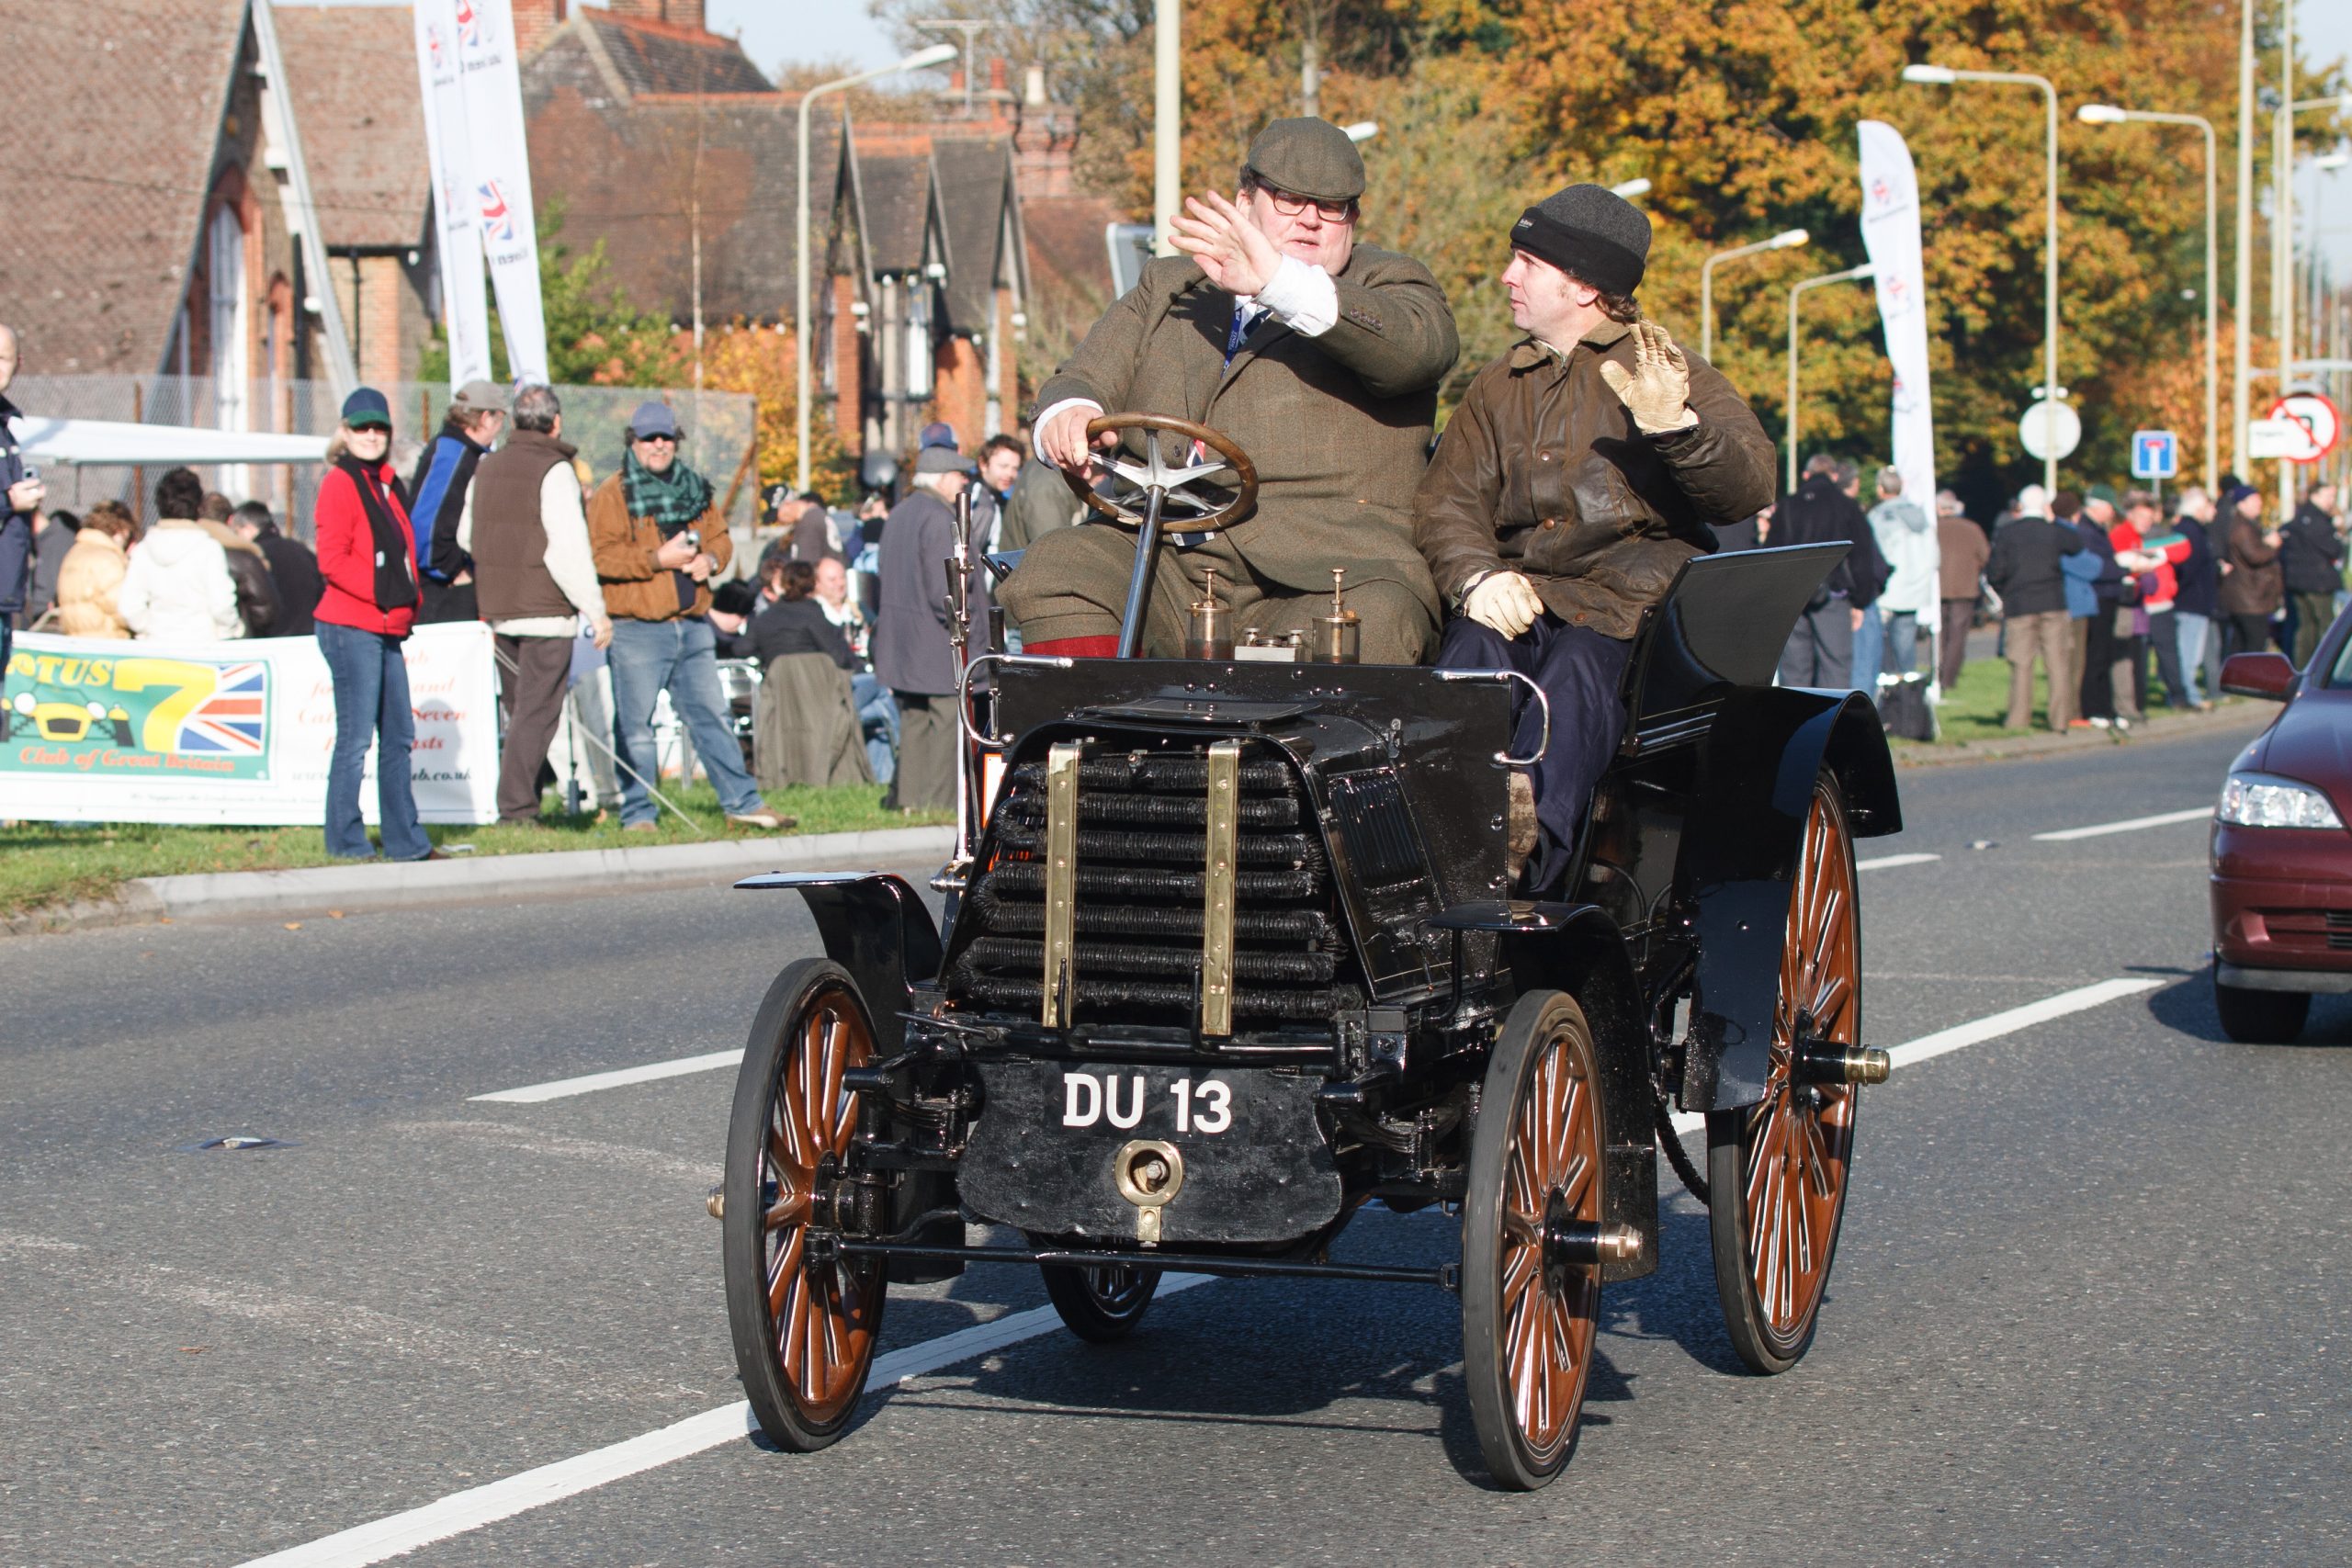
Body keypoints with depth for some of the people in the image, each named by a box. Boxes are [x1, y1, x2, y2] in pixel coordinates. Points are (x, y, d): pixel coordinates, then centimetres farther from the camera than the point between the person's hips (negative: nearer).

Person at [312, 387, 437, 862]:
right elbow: (332, 560, -16)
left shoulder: (388, 484, 18)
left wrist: (409, 600, 9)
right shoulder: (340, 484, -9)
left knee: (398, 736, 12)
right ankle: (345, 841, 1)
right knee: (356, 738, -6)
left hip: (387, 629, 9)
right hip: (351, 627, -9)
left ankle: (405, 840, 19)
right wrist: (382, 593, -19)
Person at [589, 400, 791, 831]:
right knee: (635, 725, -1)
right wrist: (658, 559, -17)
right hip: (636, 629, -5)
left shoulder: (696, 489, 15)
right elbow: (600, 556, -13)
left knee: (712, 715, 10)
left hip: (692, 626, 5)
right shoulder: (612, 495, -4)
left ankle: (741, 801, 17)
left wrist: (710, 559, -1)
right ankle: (638, 814, 6)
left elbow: (720, 537, 22)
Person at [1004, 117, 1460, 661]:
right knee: (1056, 567, -24)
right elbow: (1084, 377, 18)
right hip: (1165, 565, 4)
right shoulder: (1168, 286, 26)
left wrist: (1279, 283, -24)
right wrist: (1069, 411, -10)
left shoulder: (1387, 283, 14)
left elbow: (1425, 345, -10)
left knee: (1369, 627, -36)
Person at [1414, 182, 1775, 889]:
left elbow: (1748, 491, -9)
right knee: (1470, 655, -29)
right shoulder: (1499, 387, 22)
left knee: (1575, 676, -35)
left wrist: (1673, 426, -30)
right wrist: (1478, 577, -12)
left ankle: (1529, 852, -53)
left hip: (1635, 599, -4)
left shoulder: (1669, 375, 6)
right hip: (1520, 598, 4)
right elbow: (1445, 500, 11)